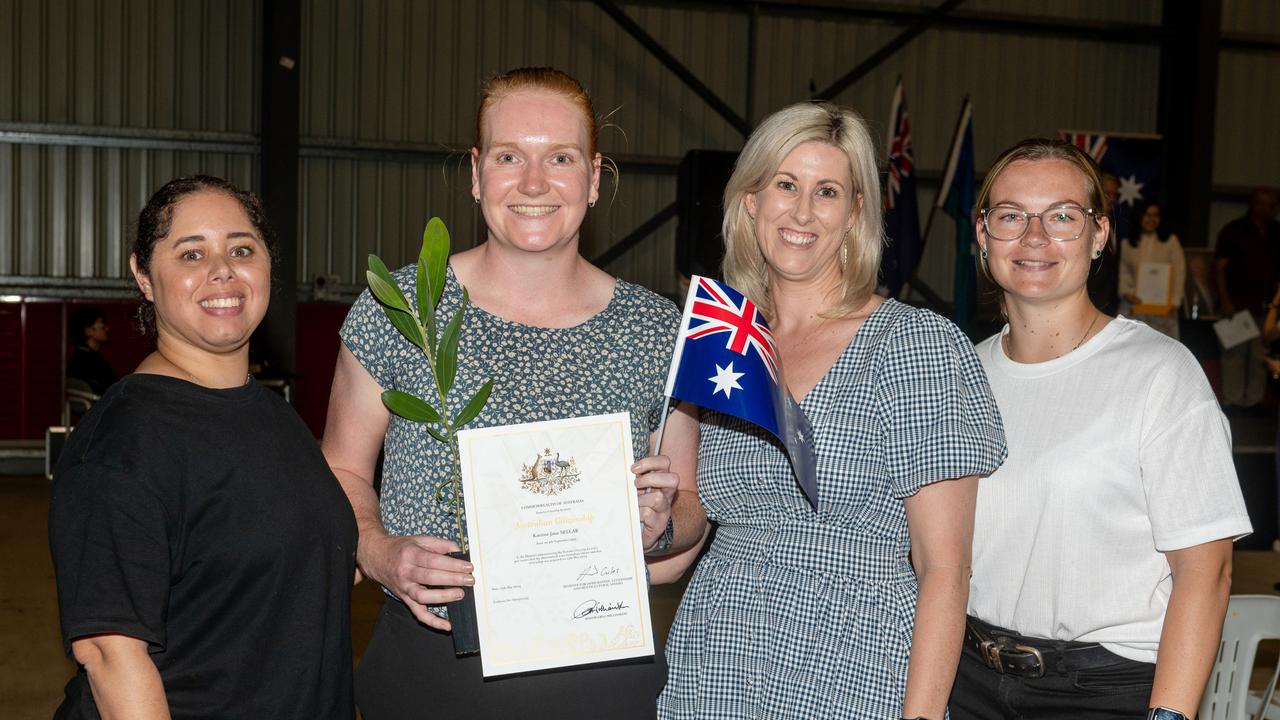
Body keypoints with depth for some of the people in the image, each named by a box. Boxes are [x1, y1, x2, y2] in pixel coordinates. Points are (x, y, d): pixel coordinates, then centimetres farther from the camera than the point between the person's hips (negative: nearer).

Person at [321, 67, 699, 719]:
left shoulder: (660, 334, -2)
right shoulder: (397, 310, -5)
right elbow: (342, 471, 5)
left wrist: (660, 528, -13)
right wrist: (379, 554, -14)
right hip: (426, 667, -1)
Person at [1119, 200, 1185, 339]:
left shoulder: (1171, 240, 5)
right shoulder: (1127, 244, 11)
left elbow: (1179, 272, 1)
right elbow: (1124, 272, 8)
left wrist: (1175, 302, -9)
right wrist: (1126, 292, -11)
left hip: (1164, 307, -1)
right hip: (1138, 305, 1)